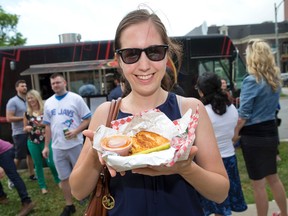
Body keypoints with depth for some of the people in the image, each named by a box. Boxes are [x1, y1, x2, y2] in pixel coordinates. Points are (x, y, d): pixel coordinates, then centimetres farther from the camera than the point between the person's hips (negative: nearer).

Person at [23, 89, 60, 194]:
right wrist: (26, 128, -11)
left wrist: (44, 124, -19)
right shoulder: (27, 113, 3)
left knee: (51, 162, 0)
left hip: (46, 141, -2)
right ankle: (42, 186, 26)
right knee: (38, 164, 11)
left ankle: (58, 180, 26)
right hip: (33, 142, 3)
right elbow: (24, 128, 11)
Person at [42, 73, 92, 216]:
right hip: (57, 147, 4)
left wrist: (76, 131, -20)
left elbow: (87, 119, -5)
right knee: (64, 178, 13)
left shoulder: (76, 98, -4)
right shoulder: (48, 103, 9)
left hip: (75, 145, -4)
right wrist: (46, 146, 11)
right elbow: (48, 126, 13)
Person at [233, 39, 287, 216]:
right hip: (271, 131, 8)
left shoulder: (252, 80, -17)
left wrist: (235, 133, -4)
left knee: (258, 184, 6)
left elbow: (244, 114, -16)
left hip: (253, 136, -8)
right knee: (273, 177, 23)